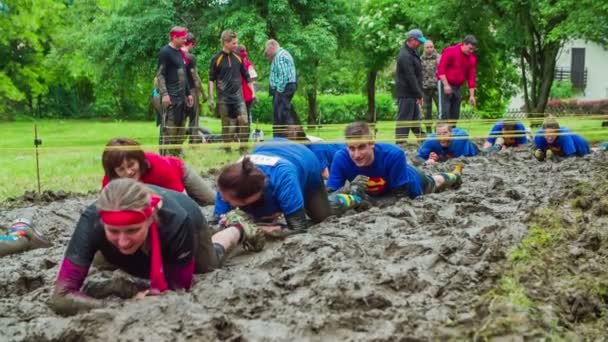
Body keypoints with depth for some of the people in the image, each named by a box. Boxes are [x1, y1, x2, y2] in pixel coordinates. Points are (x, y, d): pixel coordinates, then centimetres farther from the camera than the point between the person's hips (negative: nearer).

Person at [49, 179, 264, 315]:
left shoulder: (178, 221, -49)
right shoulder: (92, 220, -47)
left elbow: (180, 287, -34)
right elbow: (62, 295, -48)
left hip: (185, 216, -2)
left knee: (209, 265, 31)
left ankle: (238, 231, 58)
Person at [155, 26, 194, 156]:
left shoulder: (181, 53, 18)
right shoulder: (165, 52, -7)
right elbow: (160, 74, -13)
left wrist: (189, 93, 20)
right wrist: (164, 94, -21)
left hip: (181, 97, 9)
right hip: (170, 97, -9)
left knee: (180, 128, 9)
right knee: (168, 128, -10)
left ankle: (176, 154, 16)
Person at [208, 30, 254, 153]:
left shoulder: (238, 57, 6)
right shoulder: (216, 59, -4)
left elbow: (246, 76, 14)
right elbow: (211, 79, 0)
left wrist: (253, 93, 11)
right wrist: (210, 98, -5)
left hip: (238, 95, 2)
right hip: (223, 97, -2)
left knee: (244, 121, -11)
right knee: (226, 125, 4)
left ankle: (243, 148, -2)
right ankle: (227, 149, 15)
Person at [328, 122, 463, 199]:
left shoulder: (393, 154, -47)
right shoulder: (341, 158, -40)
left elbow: (402, 194, -39)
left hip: (411, 181, -3)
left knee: (436, 183, 31)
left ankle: (455, 176, 68)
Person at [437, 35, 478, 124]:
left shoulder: (472, 58, 6)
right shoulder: (450, 51, -10)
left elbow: (471, 77, 6)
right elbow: (441, 69, -14)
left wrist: (472, 95, 2)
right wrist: (446, 85, -20)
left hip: (457, 87, 6)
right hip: (446, 86, -6)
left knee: (455, 114, 7)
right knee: (445, 112, -13)